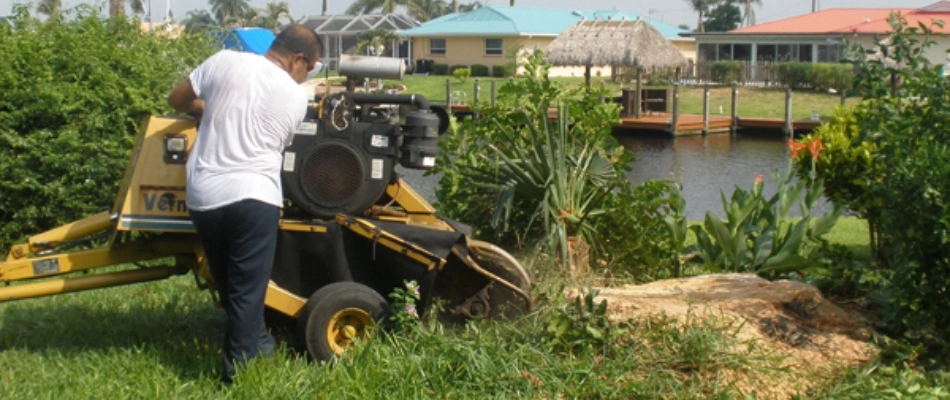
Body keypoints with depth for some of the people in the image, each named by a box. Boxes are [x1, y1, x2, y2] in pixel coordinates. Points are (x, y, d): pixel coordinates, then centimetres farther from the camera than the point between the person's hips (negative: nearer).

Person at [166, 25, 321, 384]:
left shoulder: (225, 61, 3)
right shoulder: (296, 96, 1)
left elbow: (176, 101, 13)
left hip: (202, 197, 4)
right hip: (252, 197, -4)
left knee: (229, 286, 20)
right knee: (247, 290, 4)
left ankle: (256, 343, 36)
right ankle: (237, 372, 6)